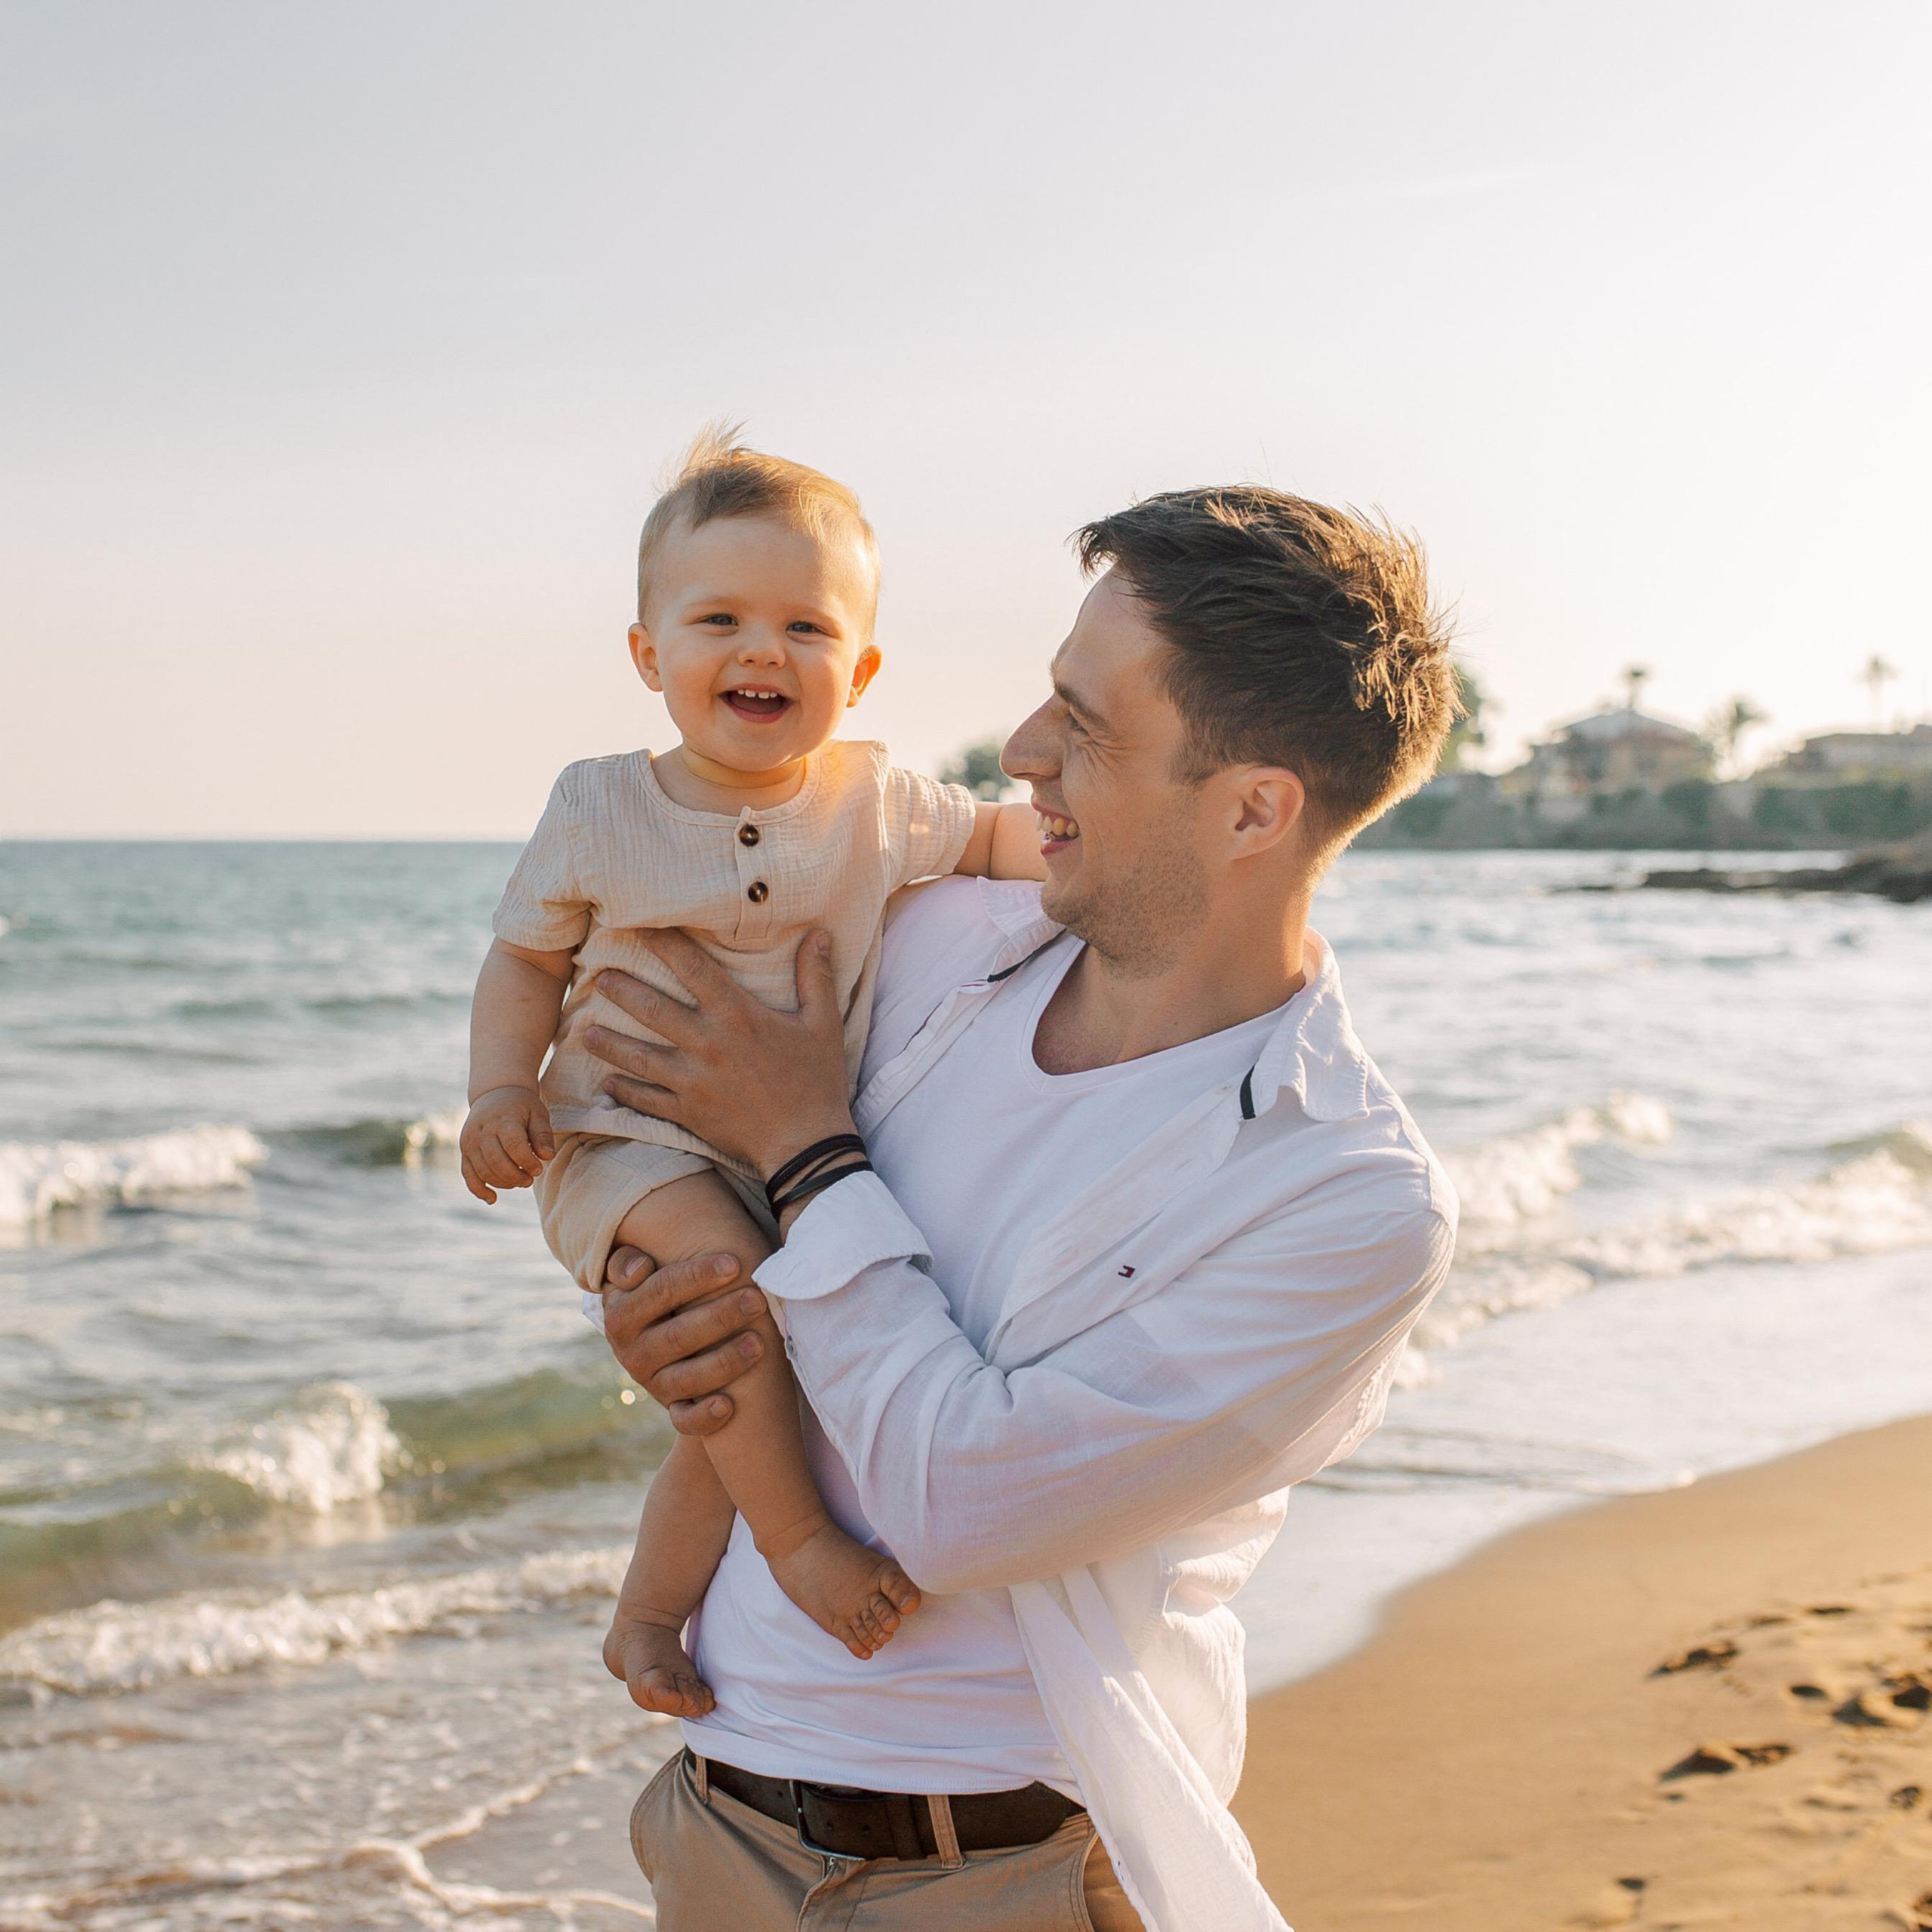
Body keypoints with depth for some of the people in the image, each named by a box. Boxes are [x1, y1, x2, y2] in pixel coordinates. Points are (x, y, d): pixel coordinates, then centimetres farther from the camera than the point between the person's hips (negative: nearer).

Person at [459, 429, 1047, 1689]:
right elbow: (527, 958, 2)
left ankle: (652, 1622, 30)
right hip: (630, 1144, -3)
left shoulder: (878, 804, -4)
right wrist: (501, 1089, -13)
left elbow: (998, 835, 13)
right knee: (731, 1273, -32)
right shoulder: (602, 810, -8)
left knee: (726, 1421, 8)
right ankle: (800, 1544, -19)